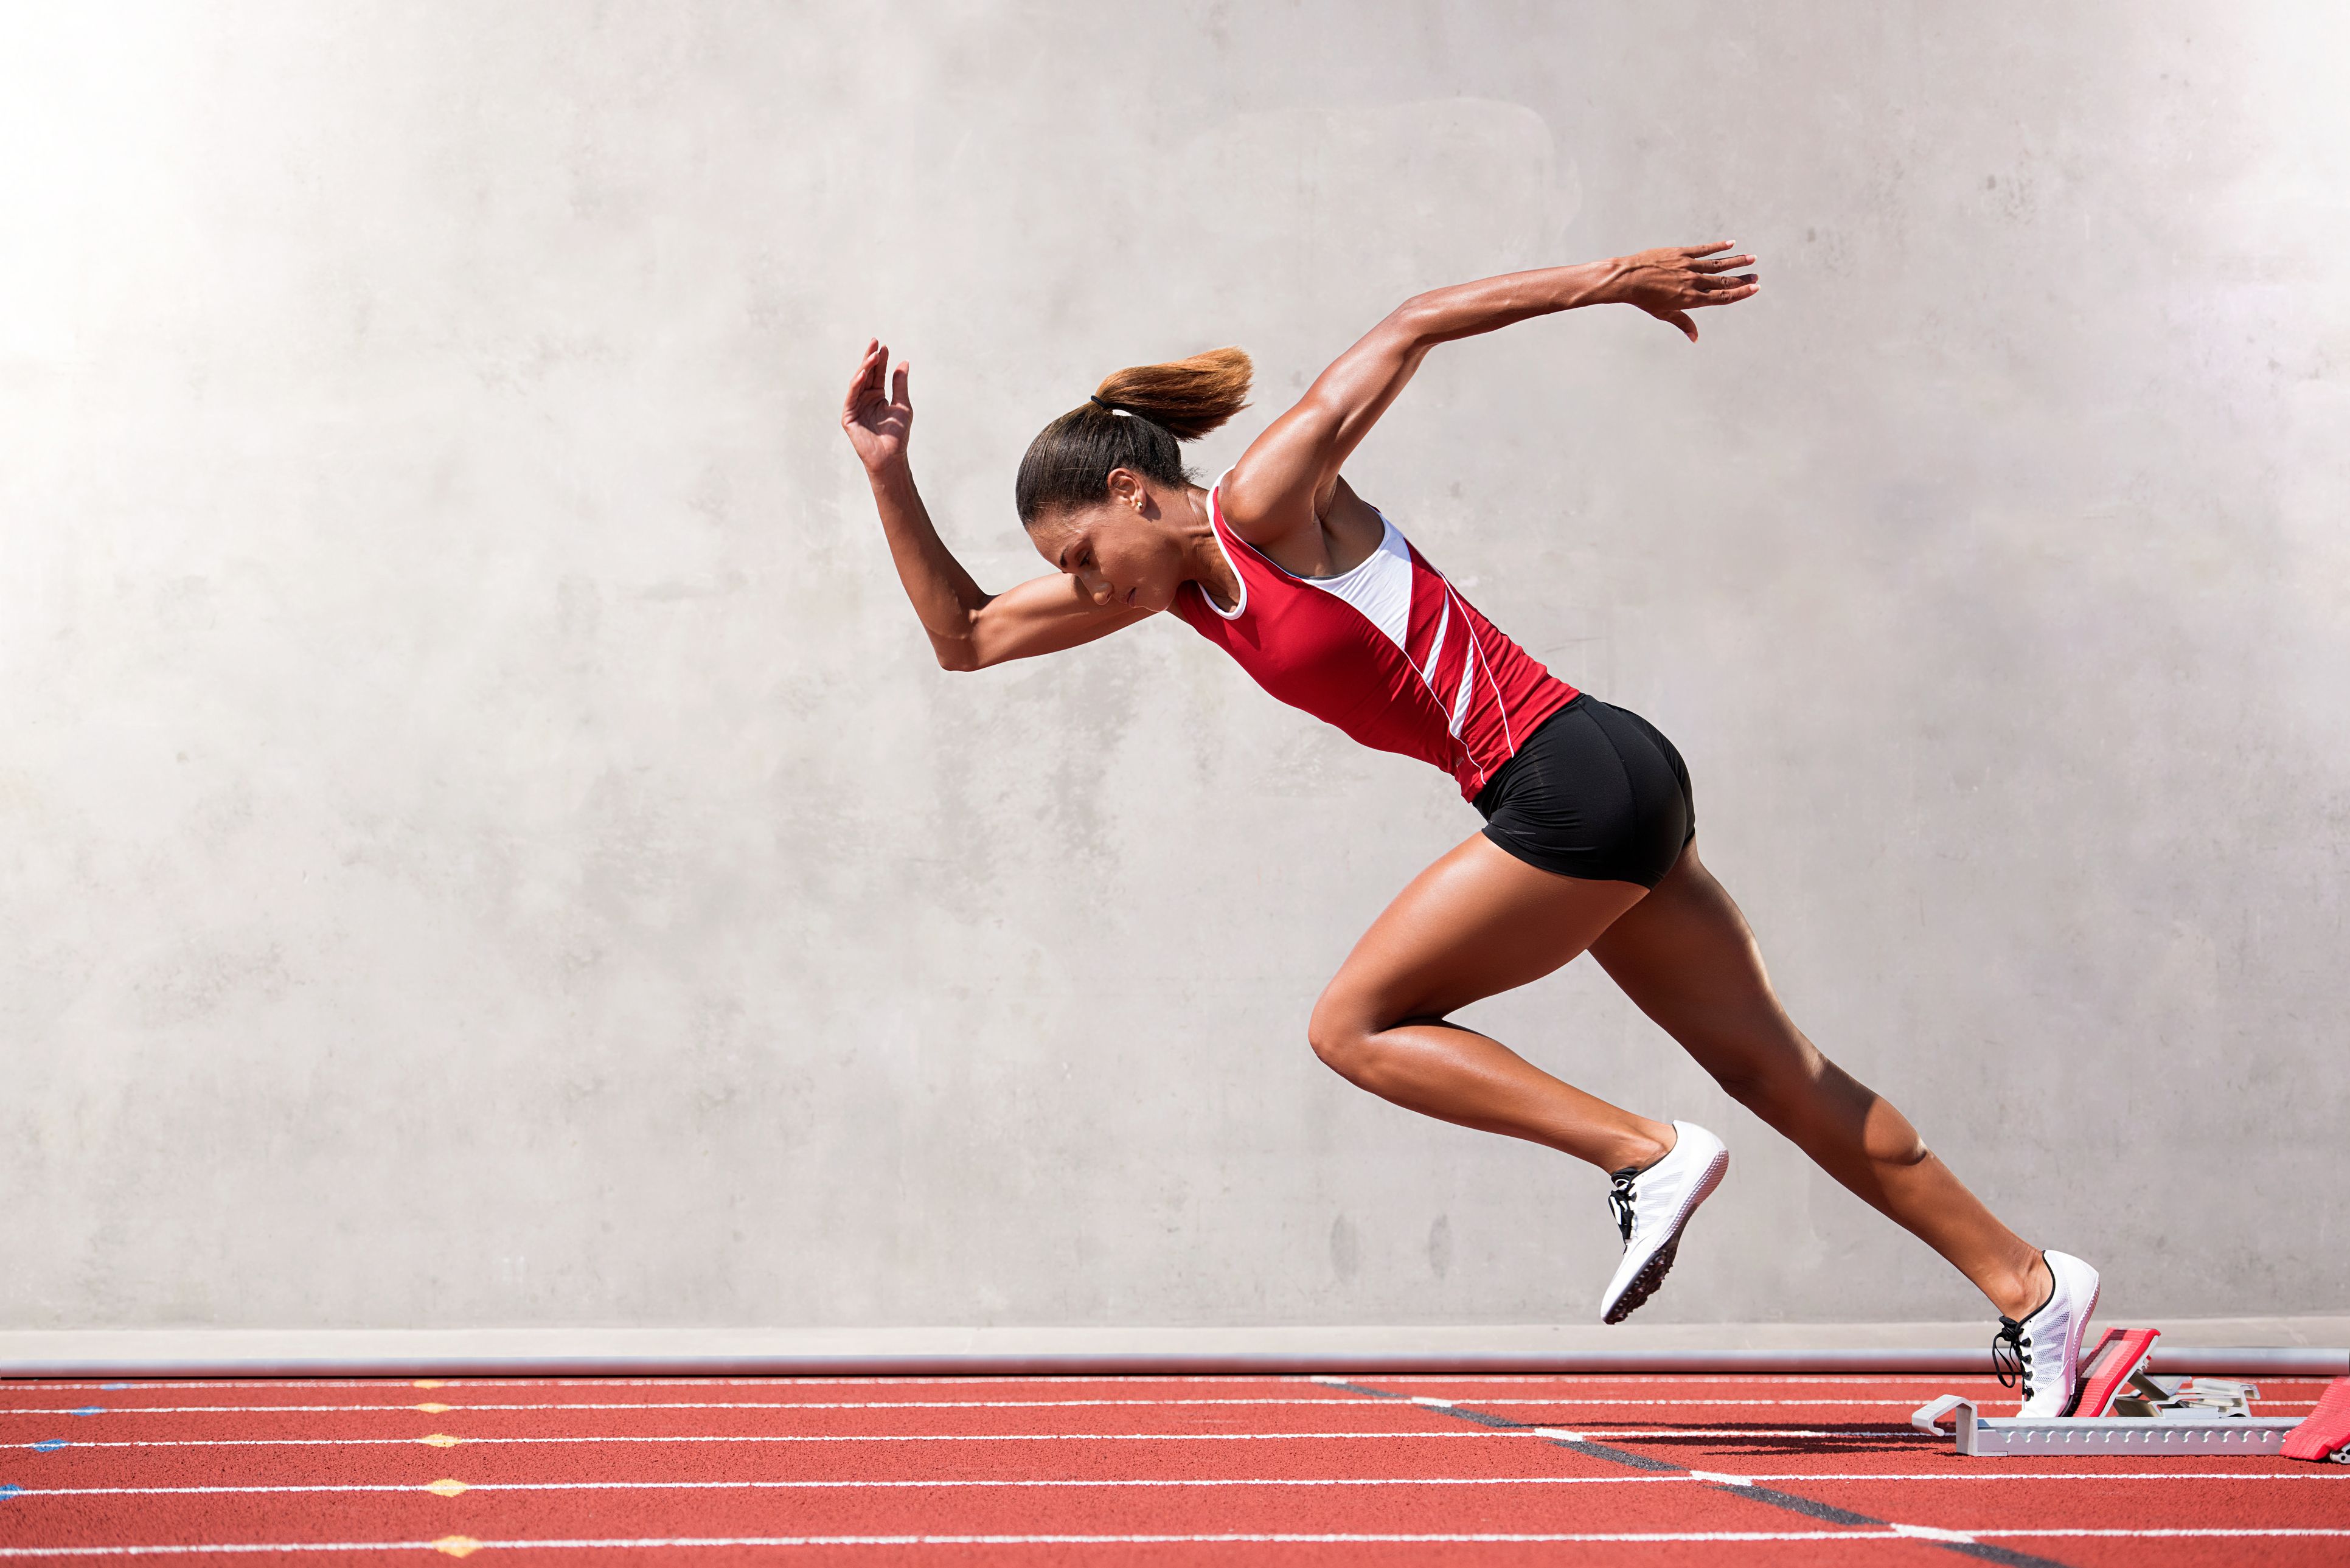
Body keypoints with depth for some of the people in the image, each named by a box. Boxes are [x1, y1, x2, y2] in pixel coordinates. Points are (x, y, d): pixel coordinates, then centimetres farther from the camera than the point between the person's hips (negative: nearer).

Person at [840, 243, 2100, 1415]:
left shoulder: (1265, 504, -9)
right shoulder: (1170, 580, 14)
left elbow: (1410, 327, -6)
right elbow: (965, 636, 18)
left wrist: (1602, 281, -5)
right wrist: (890, 477, 9)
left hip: (1578, 786, -9)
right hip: (1606, 792, 9)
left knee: (1352, 1024, -4)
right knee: (1770, 1067, 11)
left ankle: (1646, 1155, -7)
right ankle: (2028, 1284, 14)